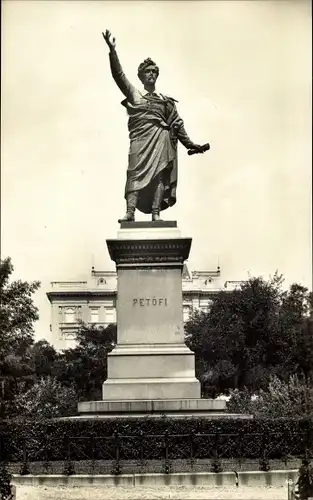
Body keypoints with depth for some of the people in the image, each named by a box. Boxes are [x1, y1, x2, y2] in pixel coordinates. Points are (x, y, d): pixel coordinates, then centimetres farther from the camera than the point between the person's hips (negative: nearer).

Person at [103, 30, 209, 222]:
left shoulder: (166, 101, 19)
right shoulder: (134, 94, 17)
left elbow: (177, 124, 19)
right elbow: (119, 75, 8)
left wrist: (190, 144, 13)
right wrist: (112, 51, -1)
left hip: (161, 138, 1)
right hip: (140, 139, -1)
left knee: (159, 173, -8)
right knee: (136, 172, -12)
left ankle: (156, 212, -10)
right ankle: (130, 212, -20)